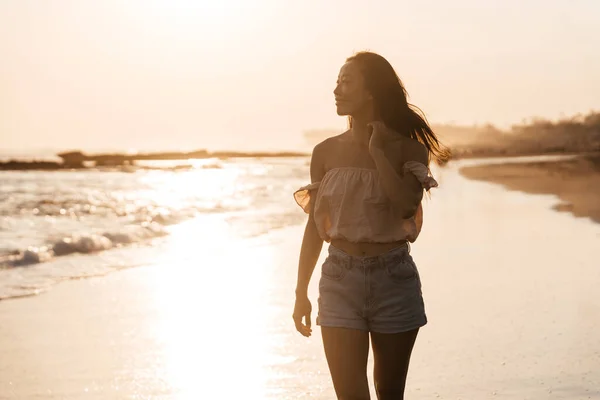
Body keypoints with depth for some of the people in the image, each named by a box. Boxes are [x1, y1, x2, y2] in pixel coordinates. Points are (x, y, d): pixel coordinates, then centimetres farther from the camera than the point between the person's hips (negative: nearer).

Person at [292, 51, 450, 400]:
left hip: (393, 279, -1)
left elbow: (408, 204, -22)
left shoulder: (408, 148, -3)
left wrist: (378, 150, -15)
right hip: (340, 280, 1)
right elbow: (315, 226, 10)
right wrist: (302, 292, 11)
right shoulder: (326, 152, 5)